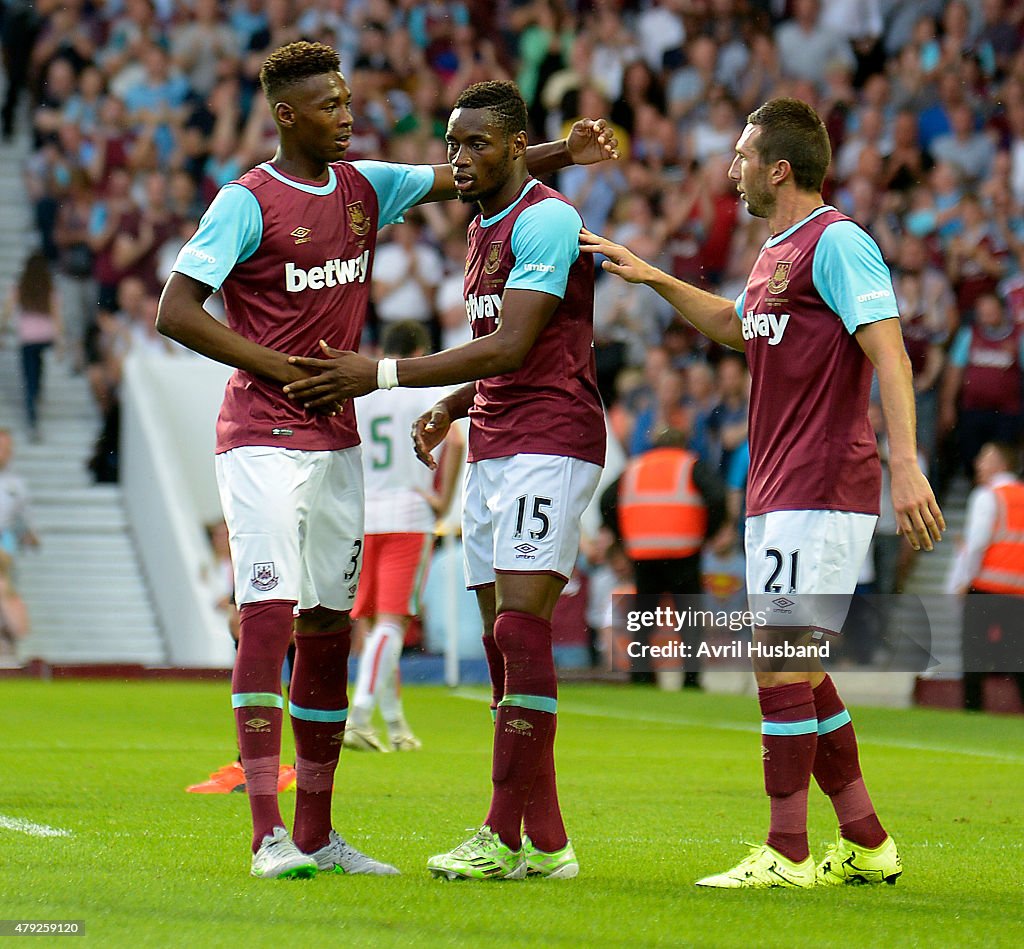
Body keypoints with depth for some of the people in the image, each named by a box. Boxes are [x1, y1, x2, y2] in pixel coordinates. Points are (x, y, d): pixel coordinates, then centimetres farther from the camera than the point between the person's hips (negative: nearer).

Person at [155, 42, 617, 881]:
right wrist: (283, 370, -16)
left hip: (337, 440, 7)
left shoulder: (366, 187, 10)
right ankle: (269, 835, -15)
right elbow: (175, 312, -14)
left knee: (329, 629, 9)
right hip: (263, 441, -7)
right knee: (269, 617, -14)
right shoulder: (248, 203, -10)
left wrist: (557, 155, 0)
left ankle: (316, 833, 15)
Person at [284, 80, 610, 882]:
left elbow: (511, 348, -18)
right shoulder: (483, 230, 20)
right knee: (502, 638, 4)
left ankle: (508, 837, -17)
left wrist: (381, 376, -18)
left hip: (549, 446, -10)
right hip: (494, 449, 10)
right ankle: (545, 841, 5)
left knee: (520, 626, -16)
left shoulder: (546, 221, -11)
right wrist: (451, 408, 9)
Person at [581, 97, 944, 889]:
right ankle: (867, 846, 18)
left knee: (781, 664, -10)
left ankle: (787, 855, -6)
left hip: (822, 493, -10)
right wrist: (650, 278, 33)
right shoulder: (774, 254, 17)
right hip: (774, 496, 10)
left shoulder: (837, 242, -12)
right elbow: (734, 326, 37)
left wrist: (906, 465, -28)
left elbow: (887, 349, -20)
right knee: (797, 671, 11)